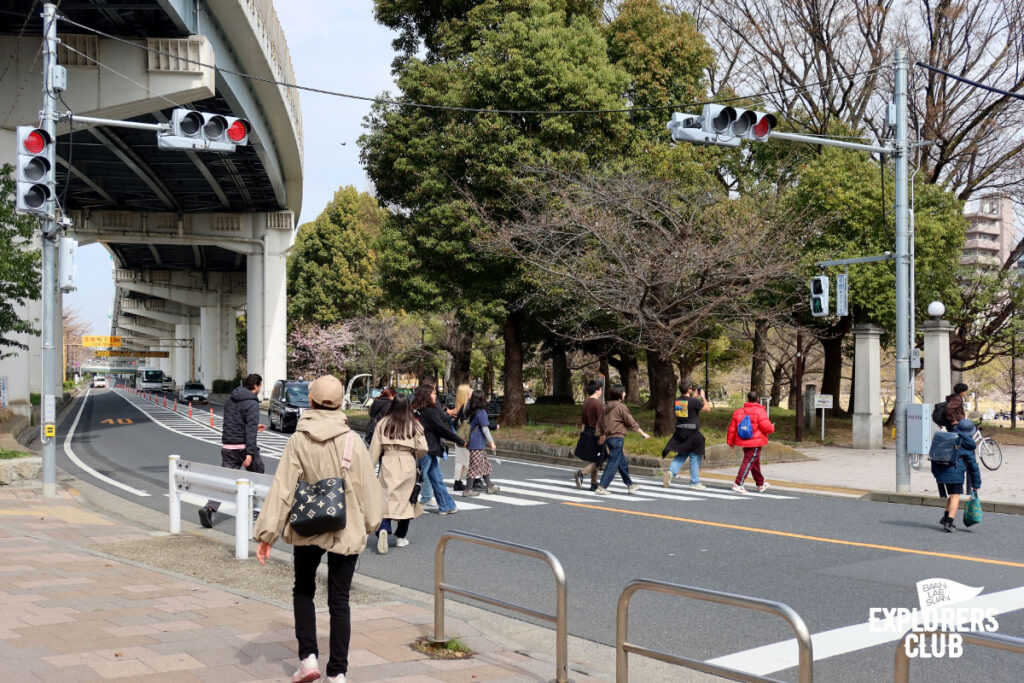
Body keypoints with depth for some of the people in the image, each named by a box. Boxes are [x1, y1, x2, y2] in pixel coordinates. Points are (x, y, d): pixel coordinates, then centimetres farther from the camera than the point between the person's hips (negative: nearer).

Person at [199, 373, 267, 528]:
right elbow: (250, 428, -20)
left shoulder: (230, 400, 13)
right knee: (258, 473, 17)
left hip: (227, 446, 6)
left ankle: (209, 508, -18)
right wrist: (250, 453, -24)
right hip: (243, 446, -6)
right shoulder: (252, 403, -12)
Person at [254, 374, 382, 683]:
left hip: (307, 530, 0)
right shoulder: (351, 440, -9)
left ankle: (308, 657, 11)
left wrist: (267, 533, -6)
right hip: (346, 530, 0)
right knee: (339, 600, 8)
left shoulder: (298, 441, -9)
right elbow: (367, 485, -2)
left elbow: (282, 488, -10)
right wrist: (370, 522, 14)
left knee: (303, 590, 21)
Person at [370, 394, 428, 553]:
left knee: (386, 498, 0)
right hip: (408, 465, 0)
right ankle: (401, 537, 18)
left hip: (388, 464, 0)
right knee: (405, 499, 12)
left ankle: (383, 529, -25)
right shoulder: (414, 425, 0)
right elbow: (423, 448, -4)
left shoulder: (383, 424, 1)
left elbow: (374, 449, 1)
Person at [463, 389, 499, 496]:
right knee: (475, 467, -3)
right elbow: (485, 429, -16)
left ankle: (489, 486, 25)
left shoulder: (471, 411, 8)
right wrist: (491, 442, -11)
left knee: (486, 464, 17)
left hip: (473, 442, 8)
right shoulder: (482, 412, -15)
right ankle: (467, 490, -1)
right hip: (478, 444, -8)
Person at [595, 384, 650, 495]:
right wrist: (643, 434, -1)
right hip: (617, 437, -9)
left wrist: (602, 435, 28)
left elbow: (600, 422, 17)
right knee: (613, 464, -7)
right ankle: (601, 487, -11)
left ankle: (630, 485, 29)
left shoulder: (607, 407, 12)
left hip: (609, 438, 9)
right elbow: (632, 423, -10)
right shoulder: (621, 407, -12)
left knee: (623, 463, 19)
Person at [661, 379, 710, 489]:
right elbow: (707, 408, -2)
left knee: (681, 455, 17)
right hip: (692, 433, -6)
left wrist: (694, 397, 25)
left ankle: (671, 472, -6)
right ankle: (694, 482, 10)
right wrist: (703, 396, 9)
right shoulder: (693, 401, -15)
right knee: (694, 457, 5)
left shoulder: (676, 401, 3)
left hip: (679, 432, 6)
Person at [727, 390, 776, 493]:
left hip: (743, 442, 7)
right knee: (749, 462, -7)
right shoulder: (760, 411, -11)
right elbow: (766, 427, -15)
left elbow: (732, 428, 9)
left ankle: (761, 484, 35)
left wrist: (730, 441, 18)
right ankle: (738, 484, -15)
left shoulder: (738, 411, 7)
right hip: (755, 442, -7)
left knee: (755, 463, 21)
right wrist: (772, 428, 9)